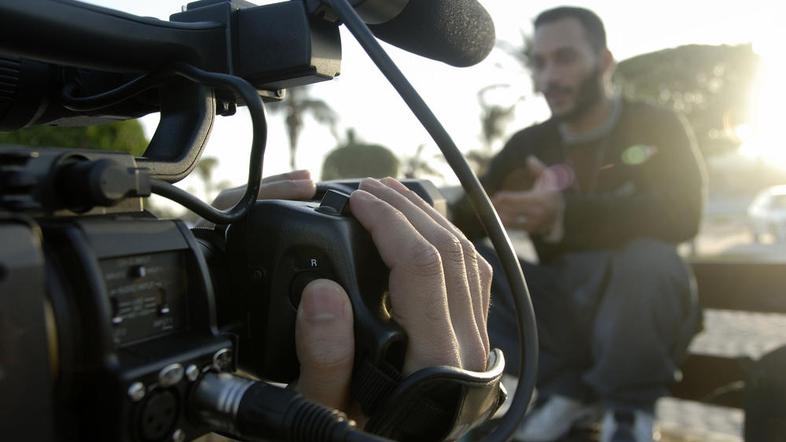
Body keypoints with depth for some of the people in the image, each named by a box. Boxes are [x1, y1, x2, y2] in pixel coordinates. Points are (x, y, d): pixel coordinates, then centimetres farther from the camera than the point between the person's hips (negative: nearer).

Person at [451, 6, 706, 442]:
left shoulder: (657, 126, 0)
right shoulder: (527, 145, 9)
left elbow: (681, 215, -20)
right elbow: (463, 221, 0)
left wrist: (564, 214, -36)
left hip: (641, 308, -3)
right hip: (561, 309, 3)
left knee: (650, 260, -36)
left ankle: (630, 404, -8)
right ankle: (566, 385, -5)